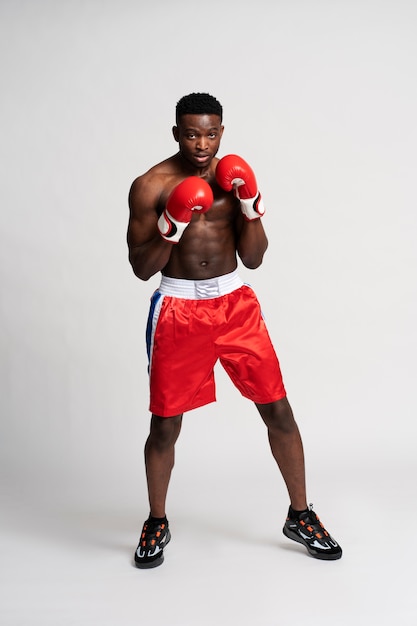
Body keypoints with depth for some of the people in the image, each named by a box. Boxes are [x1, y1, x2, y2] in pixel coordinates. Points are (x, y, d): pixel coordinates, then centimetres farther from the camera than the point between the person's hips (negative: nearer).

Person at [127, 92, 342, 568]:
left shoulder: (233, 177, 4)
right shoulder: (150, 186, -6)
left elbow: (254, 258, 3)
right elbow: (141, 269, -6)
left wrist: (251, 205, -11)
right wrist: (172, 225, -21)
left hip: (235, 303, 3)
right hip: (178, 310, -2)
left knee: (278, 409, 2)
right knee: (165, 425, 4)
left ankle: (300, 515, 23)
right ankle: (157, 524, 29)